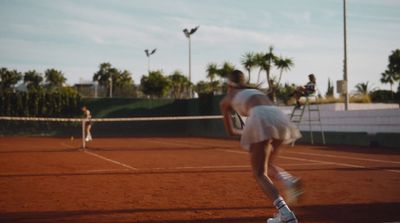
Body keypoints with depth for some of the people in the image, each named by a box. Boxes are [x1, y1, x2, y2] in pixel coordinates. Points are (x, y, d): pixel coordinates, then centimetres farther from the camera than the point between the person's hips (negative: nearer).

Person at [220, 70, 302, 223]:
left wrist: (242, 132, 55)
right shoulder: (255, 92, 40)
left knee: (259, 173, 2)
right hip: (279, 117, 5)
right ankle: (289, 180, -7)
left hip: (261, 119, -5)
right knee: (266, 165, 26)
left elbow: (231, 131, 35)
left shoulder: (226, 100, 28)